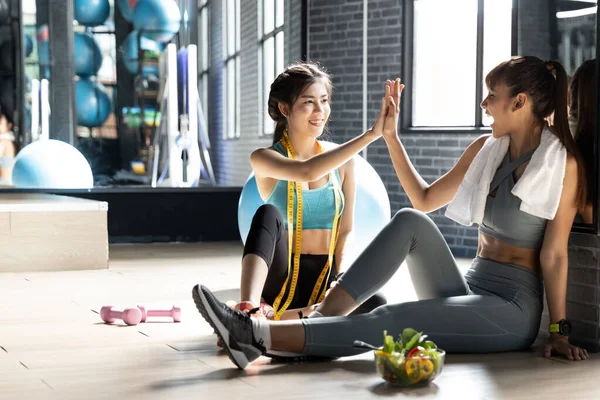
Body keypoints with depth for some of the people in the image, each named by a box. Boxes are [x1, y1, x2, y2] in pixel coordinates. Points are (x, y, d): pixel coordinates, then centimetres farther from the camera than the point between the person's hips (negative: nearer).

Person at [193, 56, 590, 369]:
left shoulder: (562, 163, -9)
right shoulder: (486, 149, 10)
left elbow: (554, 254, -9)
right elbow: (424, 200, 13)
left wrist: (559, 332, -8)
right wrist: (391, 135, 8)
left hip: (512, 309, -6)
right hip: (468, 290, 6)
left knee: (386, 323, -28)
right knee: (410, 222, -21)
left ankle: (258, 335, -39)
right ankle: (321, 318, -29)